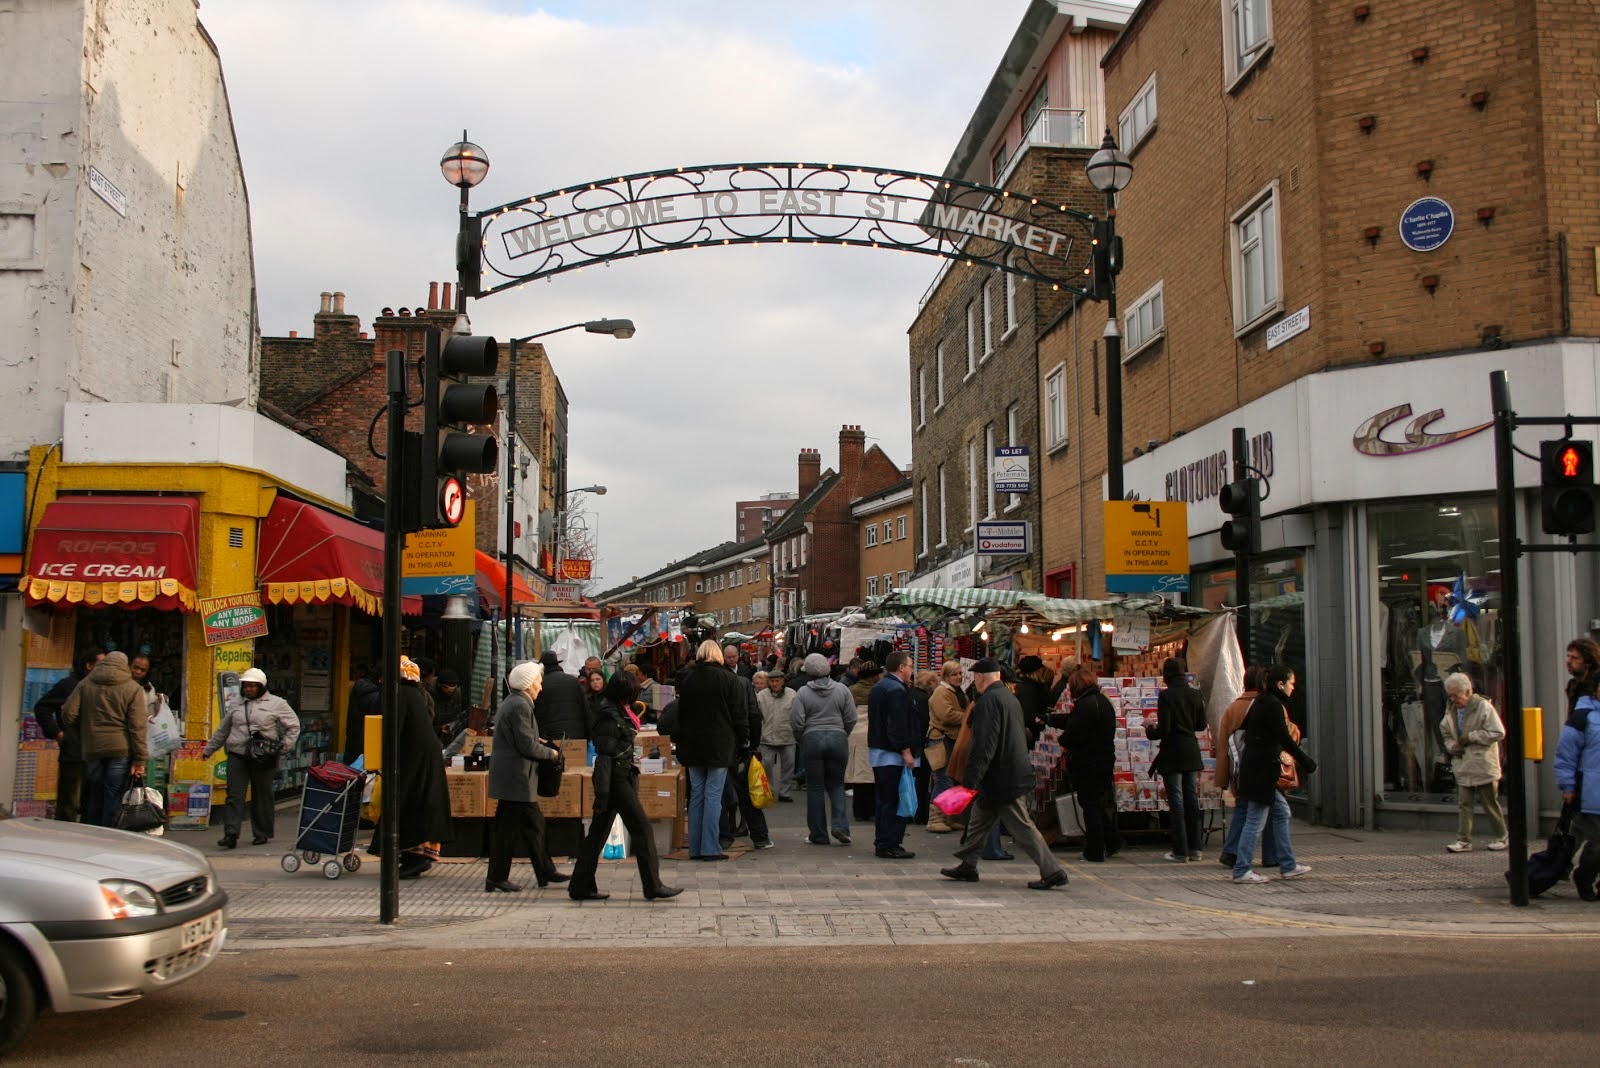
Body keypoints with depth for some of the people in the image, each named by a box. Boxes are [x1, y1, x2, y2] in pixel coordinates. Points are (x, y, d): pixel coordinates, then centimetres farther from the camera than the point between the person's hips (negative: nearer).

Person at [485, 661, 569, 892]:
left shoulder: (511, 702, 16)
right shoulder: (520, 706, -17)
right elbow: (527, 745, -20)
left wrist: (540, 744, 16)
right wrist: (552, 753, -7)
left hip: (513, 778, 11)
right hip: (516, 778, -11)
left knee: (534, 825, 15)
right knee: (507, 828, -4)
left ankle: (545, 873, 21)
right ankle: (496, 880, 2)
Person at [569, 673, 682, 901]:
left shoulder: (615, 712, 15)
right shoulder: (609, 716, -16)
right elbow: (604, 755, -21)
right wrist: (602, 793, -23)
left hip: (620, 777, 10)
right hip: (617, 779, -10)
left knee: (598, 832, 10)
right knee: (641, 828, -4)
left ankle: (581, 887, 13)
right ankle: (653, 886, 0)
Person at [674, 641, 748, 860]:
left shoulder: (687, 679, 6)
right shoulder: (729, 679, -6)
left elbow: (680, 712, 12)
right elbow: (739, 714, -5)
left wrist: (678, 738, 20)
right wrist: (744, 740, 4)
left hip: (692, 744, 4)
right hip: (720, 745, -4)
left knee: (696, 795, 9)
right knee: (713, 796, -4)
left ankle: (695, 848, 10)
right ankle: (710, 848, -5)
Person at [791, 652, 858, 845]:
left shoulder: (803, 692, -4)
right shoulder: (842, 689, 1)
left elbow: (797, 723, -7)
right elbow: (851, 719, 1)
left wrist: (801, 740, 11)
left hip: (812, 740, -2)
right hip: (838, 739, 2)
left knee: (815, 788, 7)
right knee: (836, 784, 15)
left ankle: (818, 834, 9)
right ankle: (840, 825, -4)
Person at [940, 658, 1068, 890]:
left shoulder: (988, 701, -17)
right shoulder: (1010, 697, 14)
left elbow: (983, 745, -23)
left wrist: (970, 780, -22)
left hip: (1002, 777, -10)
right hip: (1017, 773, 10)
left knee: (1022, 827, -5)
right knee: (979, 820, 18)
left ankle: (1052, 871, -4)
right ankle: (967, 866, 25)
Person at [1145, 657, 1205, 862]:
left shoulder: (1166, 696, -14)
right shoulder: (1195, 694, 3)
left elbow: (1164, 730, -16)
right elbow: (1201, 725, 10)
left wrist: (1149, 729, 3)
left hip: (1172, 753, -5)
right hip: (1192, 752, 6)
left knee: (1176, 800, -1)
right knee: (1192, 798, 11)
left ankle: (1181, 851, 1)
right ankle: (1194, 848, 15)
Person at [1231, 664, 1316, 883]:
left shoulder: (1260, 703, 14)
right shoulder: (1273, 705, -14)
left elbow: (1244, 728, 22)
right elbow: (1285, 739, -18)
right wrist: (1307, 763, -11)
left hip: (1253, 766, 10)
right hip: (1262, 770, -10)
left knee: (1281, 812, 16)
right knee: (1256, 820, -5)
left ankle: (1288, 866, 21)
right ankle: (1241, 871, -2)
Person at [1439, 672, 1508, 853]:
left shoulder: (1484, 707, -11)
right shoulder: (1451, 711, 8)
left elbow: (1498, 733, -15)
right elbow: (1446, 732, 21)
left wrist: (1471, 737, -17)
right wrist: (1452, 746, 0)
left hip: (1483, 765, -5)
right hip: (1462, 767, 5)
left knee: (1490, 804, 6)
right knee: (1463, 804, 3)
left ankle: (1500, 837, 21)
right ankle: (1463, 840, 5)